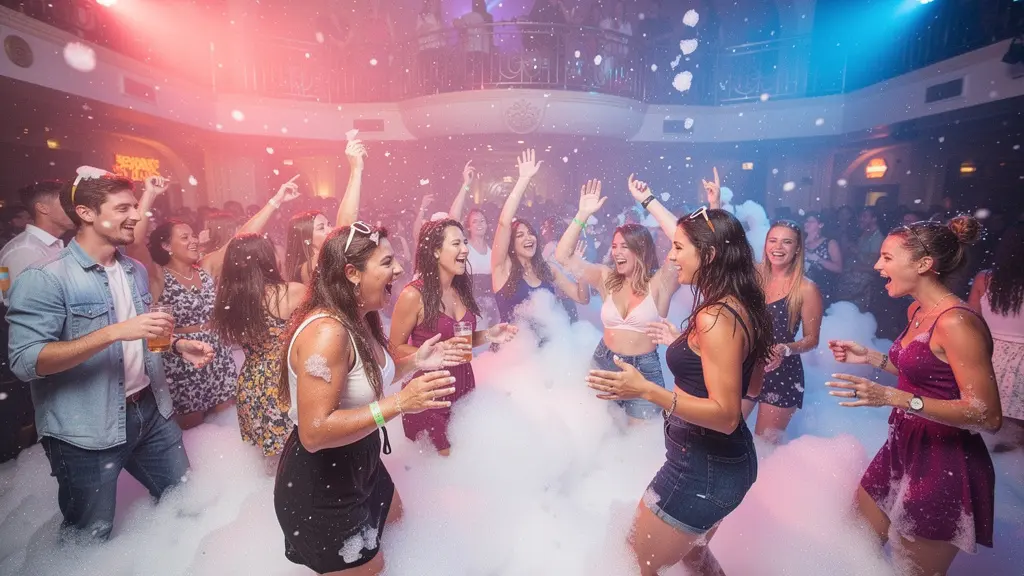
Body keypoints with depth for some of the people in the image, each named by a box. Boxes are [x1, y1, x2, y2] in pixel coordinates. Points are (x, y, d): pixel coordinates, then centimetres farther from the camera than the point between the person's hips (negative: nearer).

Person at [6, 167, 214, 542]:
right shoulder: (44, 279, -16)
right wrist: (114, 332, -32)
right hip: (87, 430, -6)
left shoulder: (135, 270, 8)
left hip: (151, 411, 7)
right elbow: (25, 362, -23)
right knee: (90, 538, 11)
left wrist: (177, 346, 1)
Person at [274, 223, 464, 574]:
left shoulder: (361, 319, -4)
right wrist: (400, 403, -37)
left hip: (359, 464, 9)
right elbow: (314, 432, -35)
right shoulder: (326, 332, -32)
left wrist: (414, 362, -1)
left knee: (394, 519, 31)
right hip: (318, 489, -8)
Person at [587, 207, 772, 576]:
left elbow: (726, 415, -26)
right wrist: (684, 346, 15)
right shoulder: (743, 308, 4)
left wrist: (645, 391, -35)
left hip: (701, 466, -9)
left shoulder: (715, 317, -25)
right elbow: (752, 387, 13)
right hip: (730, 460, 10)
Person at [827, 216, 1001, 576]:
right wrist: (869, 357, 8)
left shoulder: (956, 322, -23)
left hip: (942, 468, -8)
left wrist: (894, 397, -33)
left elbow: (987, 415, -24)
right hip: (903, 451, 8)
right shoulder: (917, 311, 5)